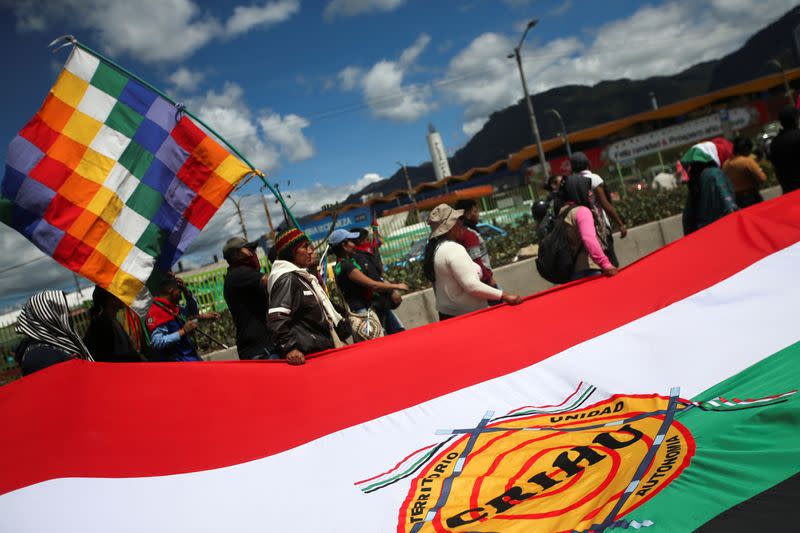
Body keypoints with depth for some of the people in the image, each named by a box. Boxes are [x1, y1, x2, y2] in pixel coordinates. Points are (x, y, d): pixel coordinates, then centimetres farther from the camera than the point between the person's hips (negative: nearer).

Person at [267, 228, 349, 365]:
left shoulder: (306, 277, 21)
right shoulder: (287, 279, -13)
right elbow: (276, 319, -23)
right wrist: (289, 348, -32)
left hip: (324, 349, 10)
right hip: (306, 356, -10)